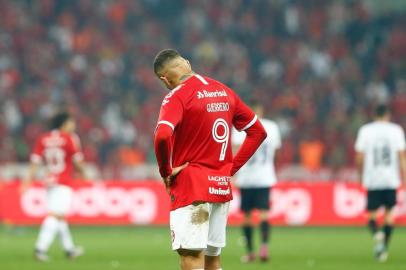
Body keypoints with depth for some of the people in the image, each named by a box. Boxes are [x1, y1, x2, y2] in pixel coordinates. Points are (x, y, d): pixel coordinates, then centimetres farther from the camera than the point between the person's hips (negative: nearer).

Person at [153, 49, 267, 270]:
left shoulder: (177, 96, -11)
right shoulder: (224, 92, 11)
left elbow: (162, 136, -28)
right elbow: (258, 131, 16)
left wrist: (166, 171, -12)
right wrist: (232, 167, 14)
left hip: (190, 187, -7)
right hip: (222, 187, 7)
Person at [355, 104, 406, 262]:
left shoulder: (365, 130, 3)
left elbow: (359, 158, 0)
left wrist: (362, 175, 16)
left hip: (372, 180, 0)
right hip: (391, 180, 0)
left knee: (372, 214, 8)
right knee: (389, 212, 12)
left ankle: (377, 234, -23)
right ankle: (384, 247, 6)